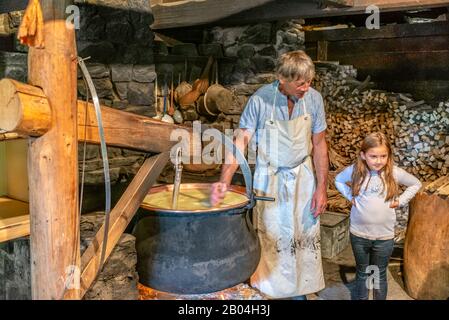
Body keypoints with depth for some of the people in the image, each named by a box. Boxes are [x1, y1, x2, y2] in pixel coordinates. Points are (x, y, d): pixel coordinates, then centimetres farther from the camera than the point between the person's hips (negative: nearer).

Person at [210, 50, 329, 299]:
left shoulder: (314, 98, -12)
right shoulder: (260, 100, -21)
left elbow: (319, 144, -4)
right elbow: (241, 141, -22)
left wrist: (322, 187, -5)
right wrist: (224, 181, -35)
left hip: (302, 176, 3)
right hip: (269, 178, -2)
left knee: (303, 236, 11)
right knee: (269, 236, 8)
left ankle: (300, 290, 31)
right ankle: (266, 290, 28)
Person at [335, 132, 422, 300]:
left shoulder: (395, 173, -10)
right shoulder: (355, 171, -10)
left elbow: (416, 184, 7)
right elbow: (338, 180, 10)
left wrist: (401, 201, -3)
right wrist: (350, 196, -2)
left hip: (384, 236, 0)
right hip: (358, 234, 1)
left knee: (380, 275, 15)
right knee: (362, 273, 18)